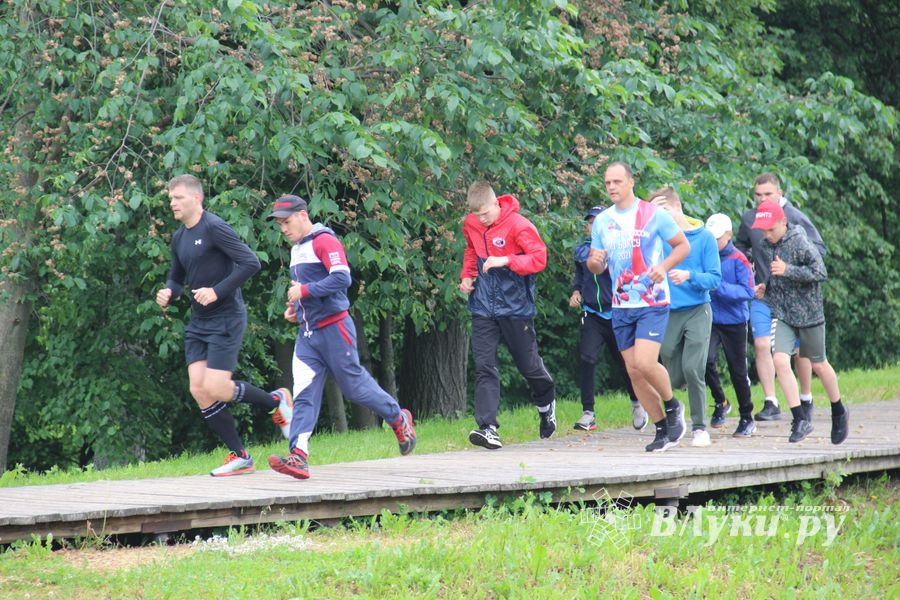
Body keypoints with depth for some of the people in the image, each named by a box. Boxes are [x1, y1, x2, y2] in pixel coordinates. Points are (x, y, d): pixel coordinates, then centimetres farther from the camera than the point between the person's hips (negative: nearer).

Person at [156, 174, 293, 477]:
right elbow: (177, 277, 24)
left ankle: (276, 401, 12)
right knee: (199, 391, -1)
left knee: (215, 389, -14)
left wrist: (218, 291, -24)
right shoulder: (179, 238, 11)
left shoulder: (214, 228, -14)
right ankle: (239, 457, 8)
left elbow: (251, 263, -20)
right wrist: (168, 292, 1)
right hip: (198, 324, 8)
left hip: (226, 319, -8)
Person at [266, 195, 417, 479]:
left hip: (333, 328, -8)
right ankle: (298, 456, -16)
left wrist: (304, 291, -22)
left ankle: (399, 419, 27)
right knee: (304, 394, -6)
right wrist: (295, 307, 12)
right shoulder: (297, 248, 17)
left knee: (354, 385, 3)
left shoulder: (324, 241, -12)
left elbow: (342, 278, -25)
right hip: (307, 333, 8)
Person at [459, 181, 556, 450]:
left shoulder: (518, 225, -14)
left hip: (516, 306, -4)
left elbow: (539, 258, -17)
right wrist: (466, 275, 8)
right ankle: (488, 427, -16)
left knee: (528, 363, 11)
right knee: (484, 366, -9)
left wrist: (506, 261, -28)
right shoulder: (471, 225, 3)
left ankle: (546, 402, 42)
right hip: (484, 307, 4)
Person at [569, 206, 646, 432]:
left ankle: (637, 403, 37)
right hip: (592, 314, 3)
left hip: (617, 313, -3)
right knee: (586, 359, -16)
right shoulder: (581, 249, 7)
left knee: (625, 363, 10)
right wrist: (576, 291, 7)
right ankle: (588, 413, -12)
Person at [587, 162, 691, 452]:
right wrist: (594, 262, -11)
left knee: (645, 363, -20)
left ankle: (672, 406, 8)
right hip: (621, 306, 5)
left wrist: (664, 266, -16)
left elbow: (683, 245, 2)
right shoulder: (602, 221, 9)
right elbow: (596, 268, 14)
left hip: (652, 302, -5)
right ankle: (662, 429, 14)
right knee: (634, 371, 3)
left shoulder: (653, 214, -4)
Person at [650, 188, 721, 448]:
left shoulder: (704, 237, -2)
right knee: (673, 377, 4)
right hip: (667, 313, 2)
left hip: (697, 311, -2)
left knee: (693, 368, -15)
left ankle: (699, 426, -4)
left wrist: (690, 276, -21)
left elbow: (715, 279, -3)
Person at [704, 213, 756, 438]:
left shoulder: (738, 260, -8)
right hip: (710, 319, 2)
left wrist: (720, 288, -24)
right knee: (706, 360, -19)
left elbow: (748, 291, -14)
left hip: (734, 321, -2)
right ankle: (720, 402, 7)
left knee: (738, 371, 5)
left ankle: (747, 419, 19)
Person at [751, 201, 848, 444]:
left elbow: (820, 273, -20)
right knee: (780, 360, -16)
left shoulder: (800, 243, -14)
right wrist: (765, 287, 3)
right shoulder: (766, 248, 6)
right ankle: (801, 419, -12)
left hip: (808, 313, -4)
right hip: (781, 314, 4)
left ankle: (839, 412, 34)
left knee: (818, 365, 10)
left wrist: (787, 270, -26)